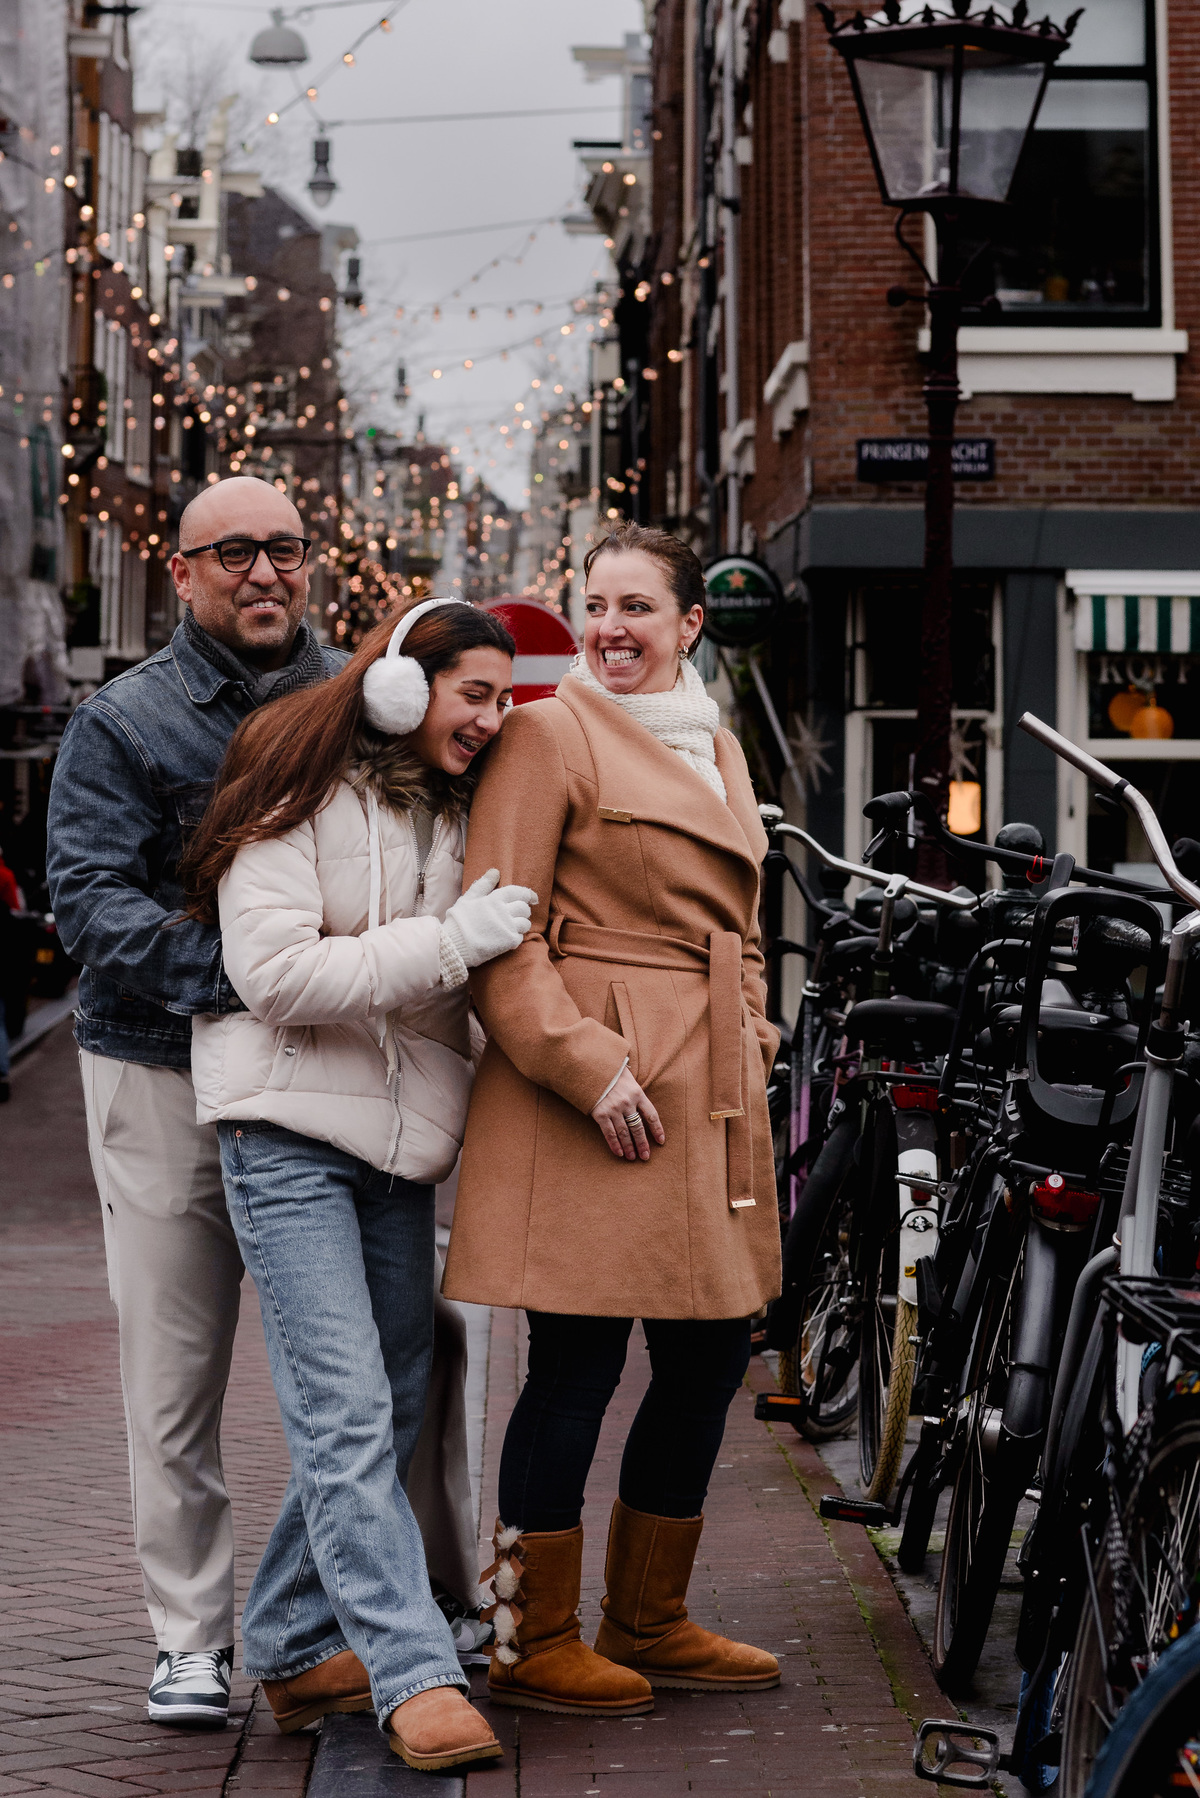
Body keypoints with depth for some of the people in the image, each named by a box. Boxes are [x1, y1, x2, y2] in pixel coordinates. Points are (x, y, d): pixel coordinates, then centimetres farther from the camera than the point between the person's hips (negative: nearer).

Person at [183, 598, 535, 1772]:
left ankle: (293, 1648, 21)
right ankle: (417, 1678, -16)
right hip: (290, 1132, -8)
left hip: (402, 1142, 8)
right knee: (346, 1412, -13)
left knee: (391, 1404, 9)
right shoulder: (300, 794, -6)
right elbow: (275, 970, -17)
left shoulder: (452, 813, 16)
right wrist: (447, 946, -20)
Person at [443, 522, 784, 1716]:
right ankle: (534, 1642, 5)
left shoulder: (718, 750, 19)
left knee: (711, 1356, 10)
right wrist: (589, 1066, -18)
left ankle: (647, 1622, 23)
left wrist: (752, 1043, 15)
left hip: (711, 1095, 8)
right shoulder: (550, 734, -4)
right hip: (589, 1086, -8)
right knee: (577, 1360, -5)